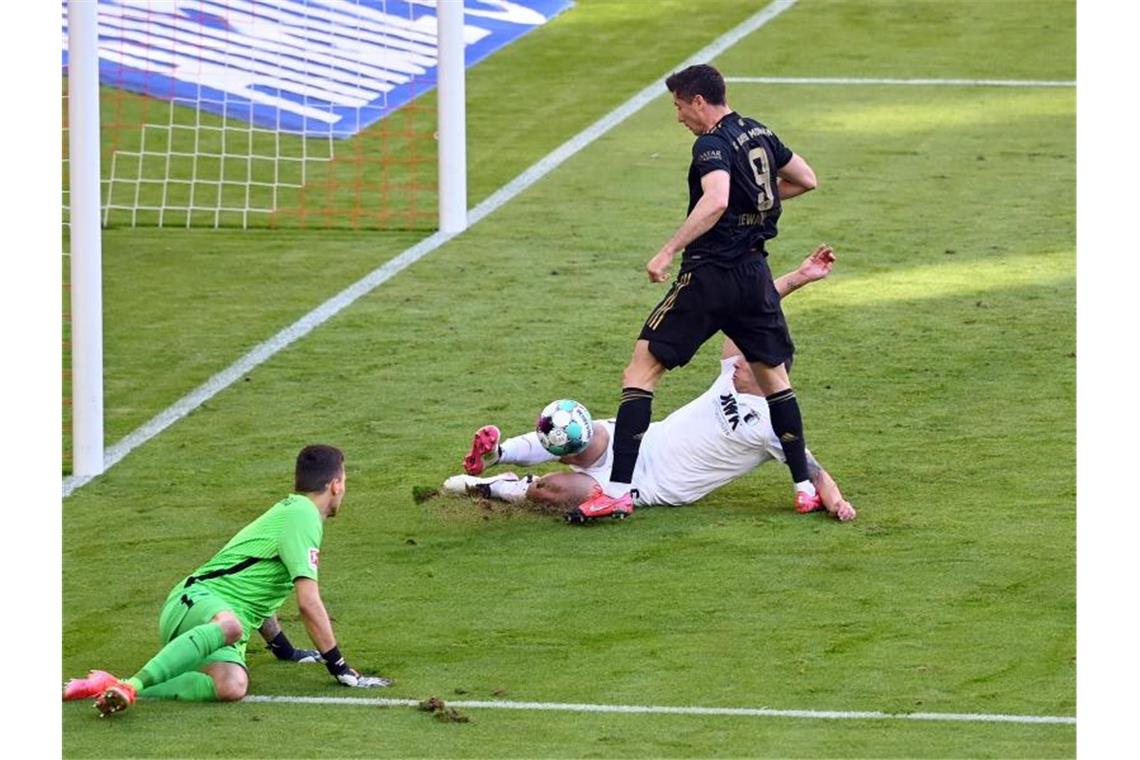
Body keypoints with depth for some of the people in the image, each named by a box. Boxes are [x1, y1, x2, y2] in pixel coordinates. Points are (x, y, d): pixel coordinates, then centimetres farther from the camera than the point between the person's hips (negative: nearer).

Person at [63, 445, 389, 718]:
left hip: (226, 620, 8)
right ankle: (131, 685, -50)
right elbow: (309, 603, -10)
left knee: (233, 686, -28)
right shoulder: (303, 517, -4)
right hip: (197, 600, -8)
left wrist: (284, 649, 48)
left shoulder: (292, 510, 28)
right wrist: (340, 668, -4)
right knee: (230, 625, -45)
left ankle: (117, 690, -38)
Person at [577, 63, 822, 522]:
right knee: (774, 377, 20)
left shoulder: (713, 145, -14)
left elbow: (715, 201, -32)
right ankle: (805, 488, 19)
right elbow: (806, 180, 22)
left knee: (641, 370, -3)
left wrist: (668, 252, -30)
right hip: (755, 273, 8)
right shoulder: (760, 134, 10)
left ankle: (618, 490, -12)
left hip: (709, 274, -8)